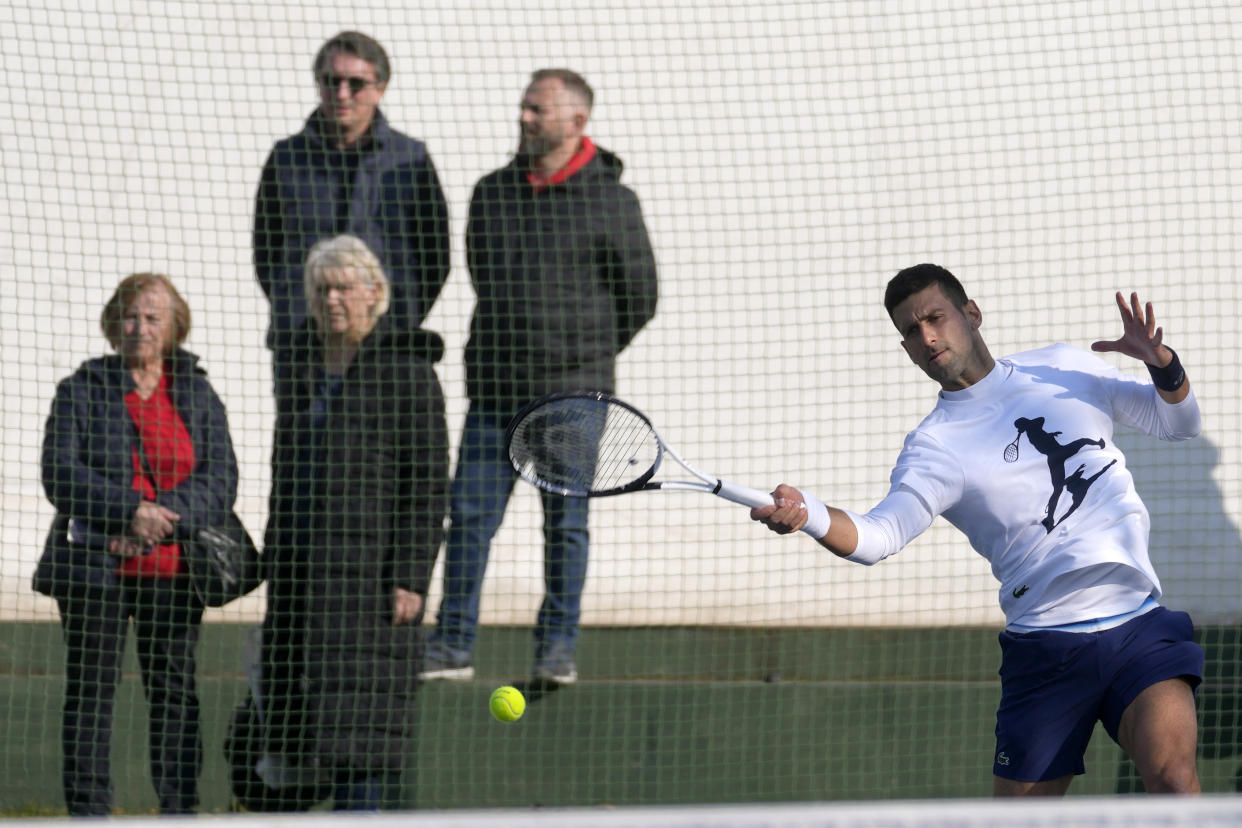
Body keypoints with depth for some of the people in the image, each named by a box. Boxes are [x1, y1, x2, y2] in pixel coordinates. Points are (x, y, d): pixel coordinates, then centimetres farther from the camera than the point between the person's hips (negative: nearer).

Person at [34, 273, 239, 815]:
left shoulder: (197, 396, 10)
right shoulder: (81, 392, 5)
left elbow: (220, 482, 0)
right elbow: (61, 474, -6)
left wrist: (161, 520, -16)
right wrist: (131, 510, -19)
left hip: (172, 571, 2)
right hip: (93, 567, -2)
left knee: (175, 689, 2)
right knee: (91, 692, -3)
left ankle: (179, 814, 7)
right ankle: (88, 815, -1)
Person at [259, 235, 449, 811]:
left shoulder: (406, 371, -4)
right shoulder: (301, 371, 16)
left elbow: (428, 483, -7)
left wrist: (410, 576, -14)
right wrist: (275, 567, 17)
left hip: (372, 564, -6)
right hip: (300, 564, 7)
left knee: (362, 711, -9)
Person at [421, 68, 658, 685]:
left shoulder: (610, 201, -3)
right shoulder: (492, 194, 8)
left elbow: (640, 298, 6)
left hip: (574, 391, -3)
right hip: (495, 385, 3)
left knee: (566, 524, 3)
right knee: (469, 515, -2)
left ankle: (558, 647, 11)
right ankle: (453, 644, 2)